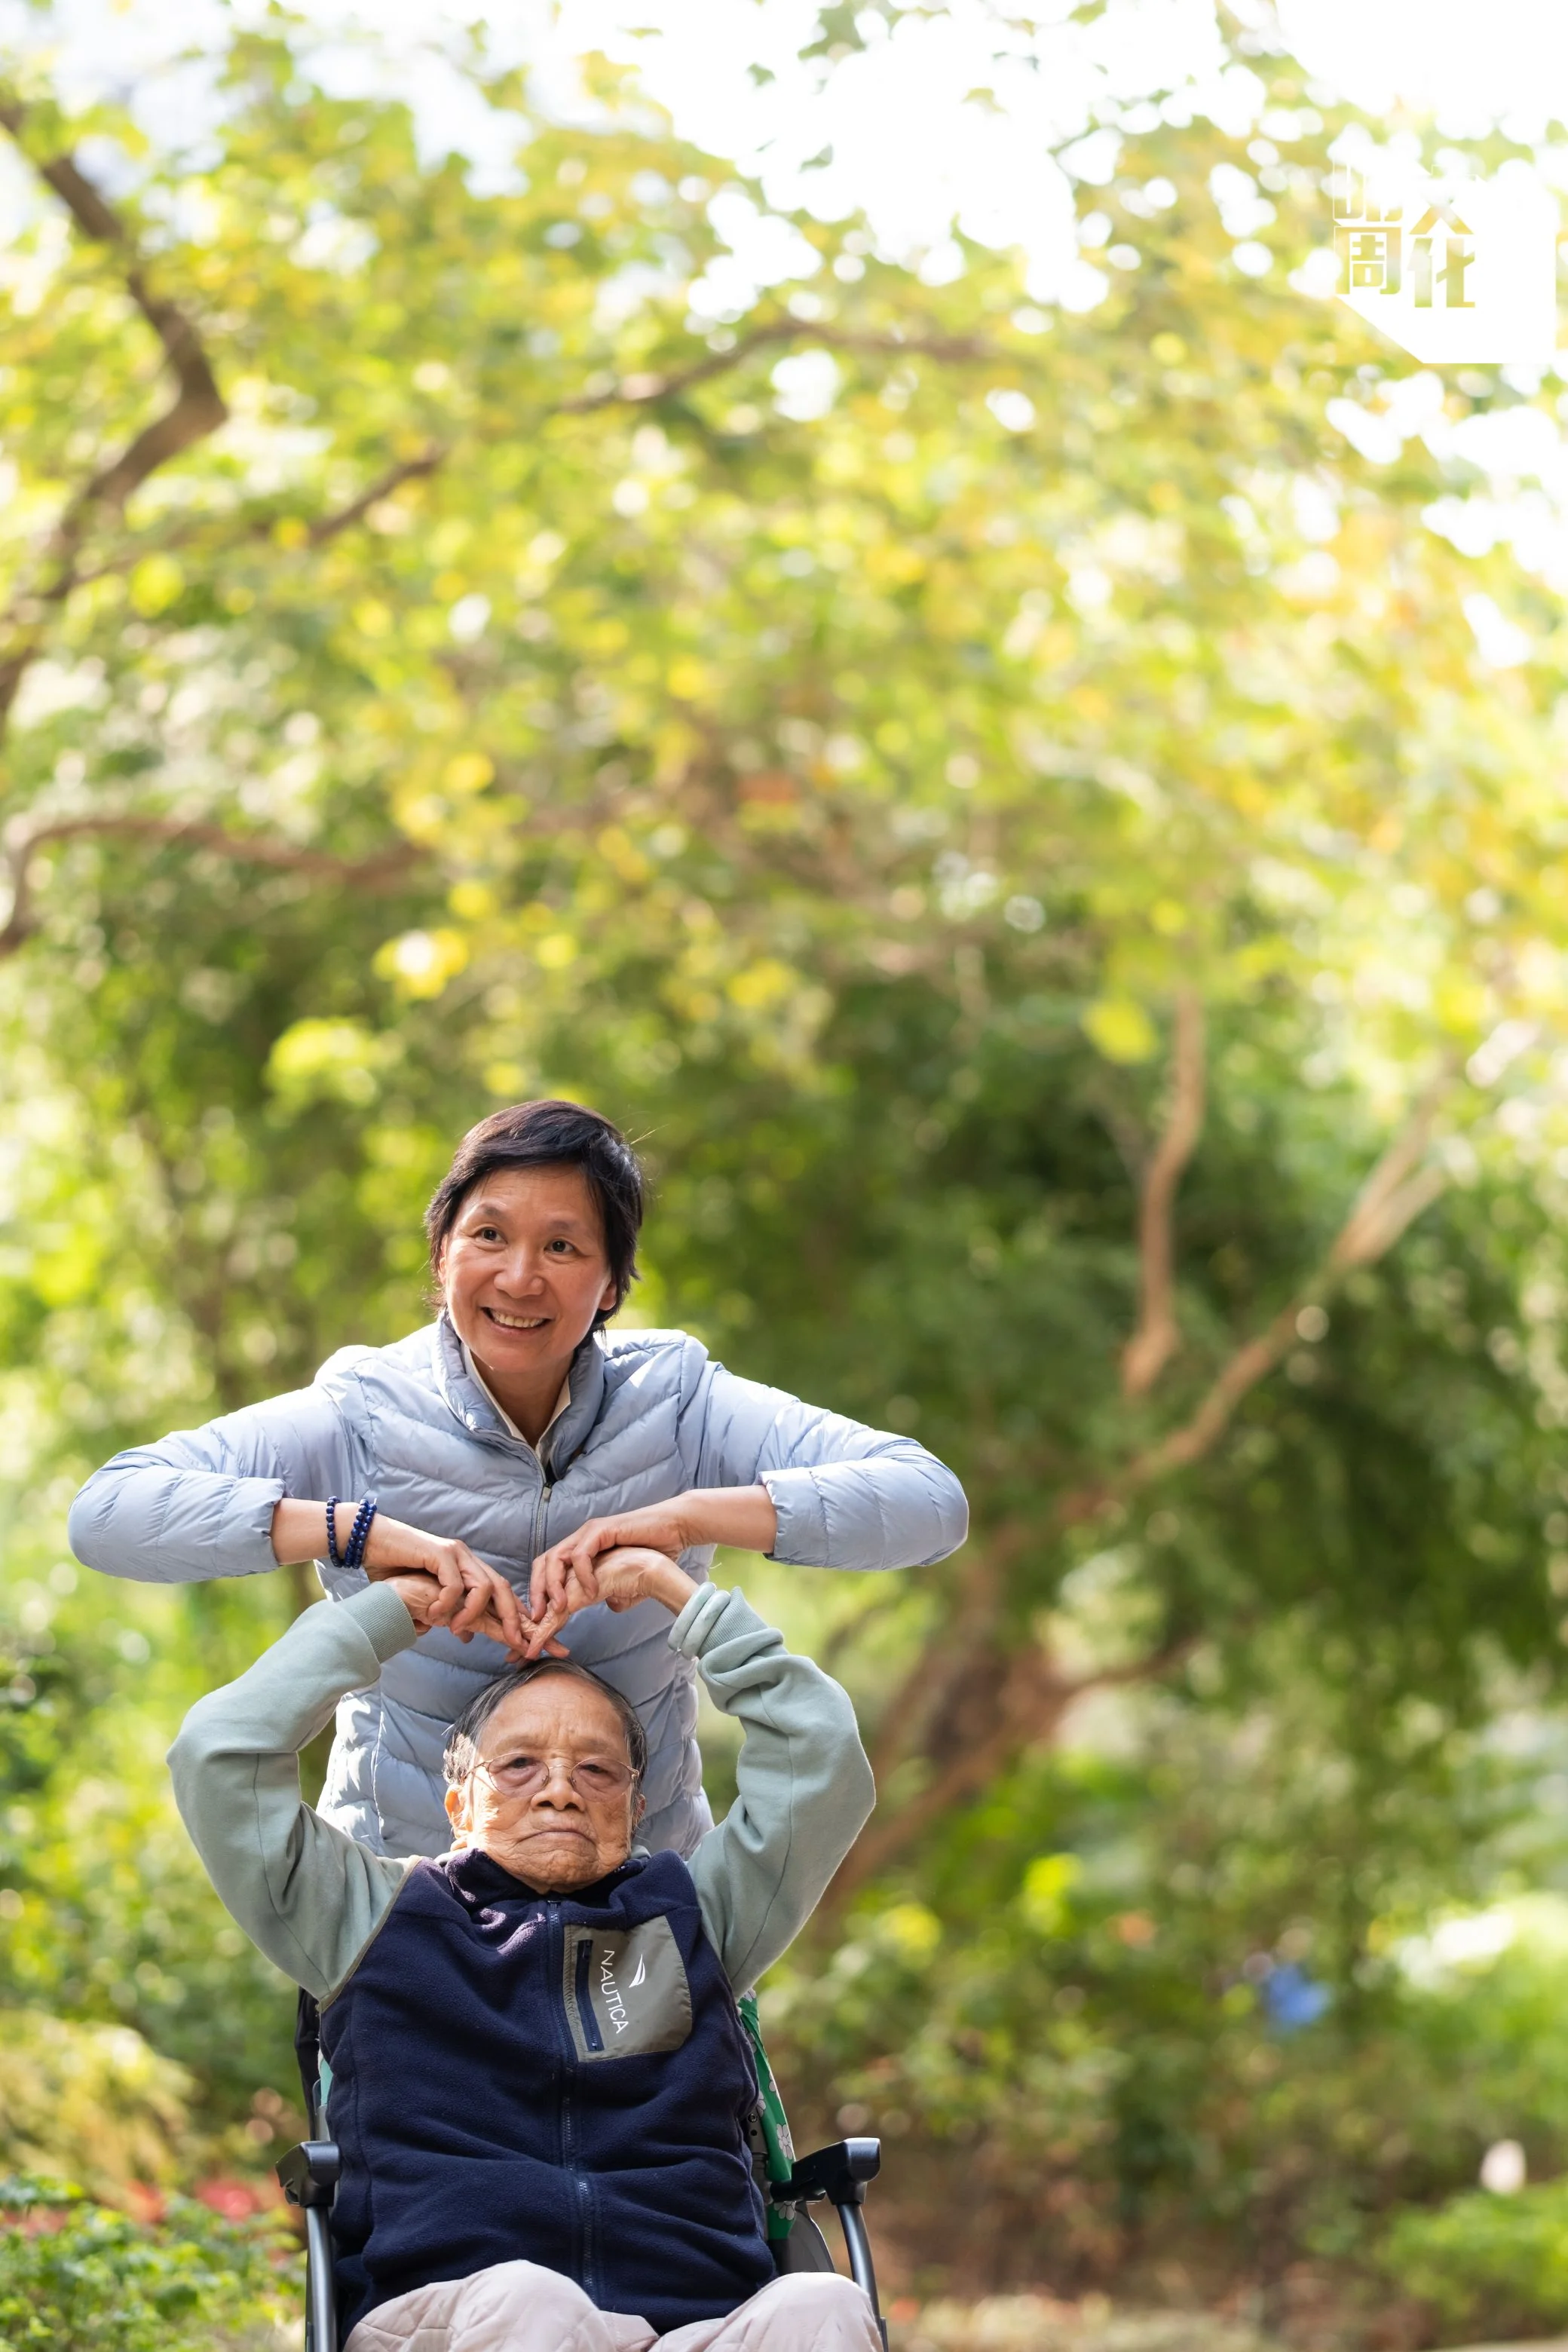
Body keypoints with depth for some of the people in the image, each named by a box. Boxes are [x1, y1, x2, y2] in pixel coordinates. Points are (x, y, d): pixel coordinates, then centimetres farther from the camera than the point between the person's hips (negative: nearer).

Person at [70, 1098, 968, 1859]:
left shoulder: (675, 1404, -5)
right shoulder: (364, 1417, -8)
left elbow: (931, 1500, -16)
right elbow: (108, 1514, -20)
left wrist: (682, 1517, -28)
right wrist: (365, 1532, -31)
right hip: (400, 1878, -1)